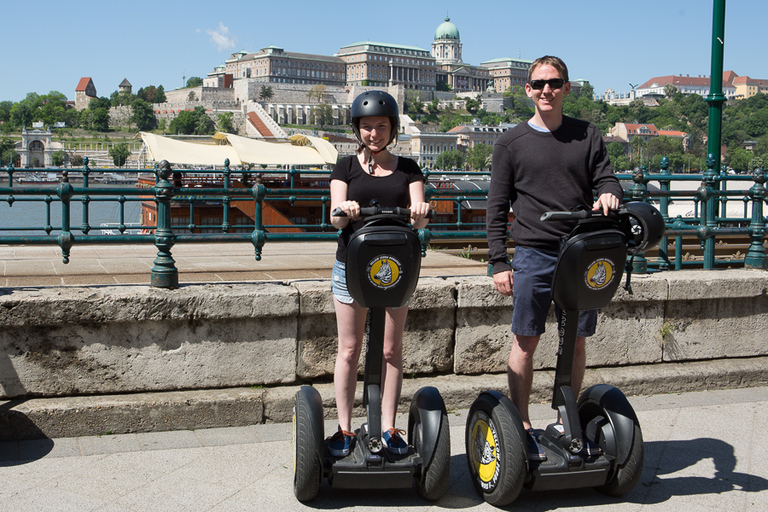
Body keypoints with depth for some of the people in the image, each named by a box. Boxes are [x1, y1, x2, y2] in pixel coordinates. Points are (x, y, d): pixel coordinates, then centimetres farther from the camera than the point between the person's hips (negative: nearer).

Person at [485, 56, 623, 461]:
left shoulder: (587, 136, 9)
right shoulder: (511, 143, 4)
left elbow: (606, 180, 8)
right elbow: (497, 207, 3)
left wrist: (609, 196, -17)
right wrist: (499, 262, -3)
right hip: (534, 254, -2)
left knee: (576, 340, 8)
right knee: (526, 341, 1)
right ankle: (522, 426, 13)